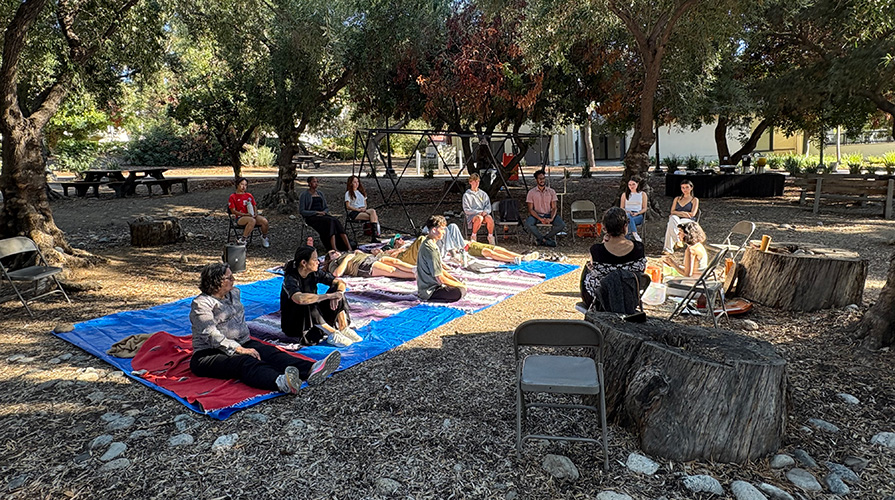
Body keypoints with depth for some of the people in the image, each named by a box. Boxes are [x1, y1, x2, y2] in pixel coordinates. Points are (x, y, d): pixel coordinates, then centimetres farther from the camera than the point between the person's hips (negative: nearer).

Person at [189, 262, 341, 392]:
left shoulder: (234, 293, 15)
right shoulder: (201, 304, -10)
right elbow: (211, 335, -21)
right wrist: (239, 349, -28)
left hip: (242, 344, 7)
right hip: (210, 355, -7)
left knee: (270, 352, -23)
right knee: (246, 363, -37)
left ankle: (311, 370, -49)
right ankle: (280, 383, -68)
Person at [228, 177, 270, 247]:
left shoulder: (249, 196, 20)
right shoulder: (233, 197, 4)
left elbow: (254, 206, 22)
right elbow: (233, 211, -3)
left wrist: (255, 213, -3)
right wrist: (246, 214, -15)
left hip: (252, 216, 5)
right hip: (240, 218, -5)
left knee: (264, 220, -26)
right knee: (252, 220, -40)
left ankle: (264, 237, 1)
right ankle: (242, 240, -30)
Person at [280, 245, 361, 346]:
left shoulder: (315, 273, -5)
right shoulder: (290, 279, -24)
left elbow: (340, 283, -6)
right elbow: (299, 299, -44)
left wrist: (337, 293, -30)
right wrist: (329, 295, -40)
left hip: (314, 319, 6)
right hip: (292, 323, -6)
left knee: (336, 289, -11)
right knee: (307, 305, -38)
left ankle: (344, 330, -18)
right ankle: (332, 334, -31)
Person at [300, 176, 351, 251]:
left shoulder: (320, 194, 21)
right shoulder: (304, 195, 3)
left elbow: (326, 207, 22)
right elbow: (302, 211, -4)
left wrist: (324, 212, -3)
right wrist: (316, 212, -13)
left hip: (322, 215, 5)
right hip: (311, 217, -5)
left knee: (336, 221, -28)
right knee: (330, 221, -34)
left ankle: (349, 248, -42)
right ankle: (334, 250, -47)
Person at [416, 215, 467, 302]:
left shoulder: (426, 243, 8)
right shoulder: (430, 249, -25)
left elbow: (440, 270, 14)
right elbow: (440, 278, -24)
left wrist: (457, 281, 7)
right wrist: (459, 285, -11)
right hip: (429, 291, -10)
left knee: (463, 287, 15)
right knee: (459, 292, -19)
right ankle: (429, 299, -7)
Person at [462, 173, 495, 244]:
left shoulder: (483, 194, 19)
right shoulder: (466, 195, 7)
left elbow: (488, 206, 11)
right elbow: (466, 210, -2)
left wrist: (485, 212, -12)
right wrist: (478, 212, -14)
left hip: (484, 214, 3)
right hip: (472, 216, -3)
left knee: (489, 218, -34)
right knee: (479, 218, -39)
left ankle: (490, 236, -11)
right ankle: (473, 236, -16)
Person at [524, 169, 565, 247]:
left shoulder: (551, 191, 5)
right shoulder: (531, 192, 0)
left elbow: (554, 208, 2)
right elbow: (531, 209, -4)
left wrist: (551, 219, -18)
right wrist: (540, 219, -20)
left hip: (548, 214, 2)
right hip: (536, 215, -2)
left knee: (561, 225, -25)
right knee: (528, 224, -34)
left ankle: (541, 239, -13)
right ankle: (545, 241, -20)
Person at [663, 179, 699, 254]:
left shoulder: (695, 200, 14)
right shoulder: (677, 199, 25)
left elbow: (692, 214, -1)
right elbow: (672, 212, 12)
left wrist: (678, 213, -3)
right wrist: (682, 213, -7)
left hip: (688, 221, -3)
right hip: (677, 219, 3)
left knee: (672, 223, -36)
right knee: (673, 218, -37)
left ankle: (668, 248, -42)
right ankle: (678, 241, -40)